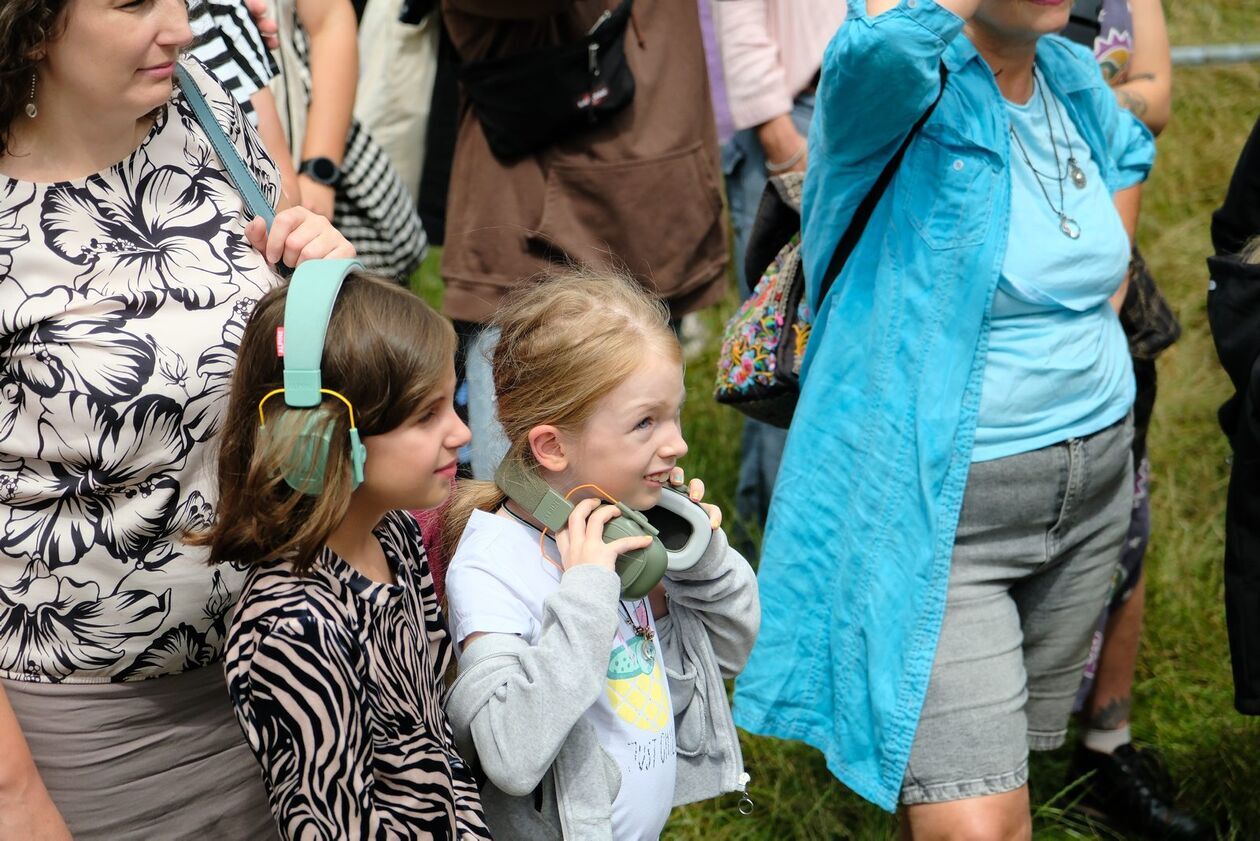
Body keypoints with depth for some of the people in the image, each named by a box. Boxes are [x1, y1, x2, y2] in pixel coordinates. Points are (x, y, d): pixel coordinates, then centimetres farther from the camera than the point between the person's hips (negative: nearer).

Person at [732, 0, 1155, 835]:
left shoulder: (1076, 81, 6)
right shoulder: (905, 85, -16)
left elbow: (1130, 147, 29)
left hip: (1092, 484, 7)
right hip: (935, 510, -7)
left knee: (1009, 766, 18)